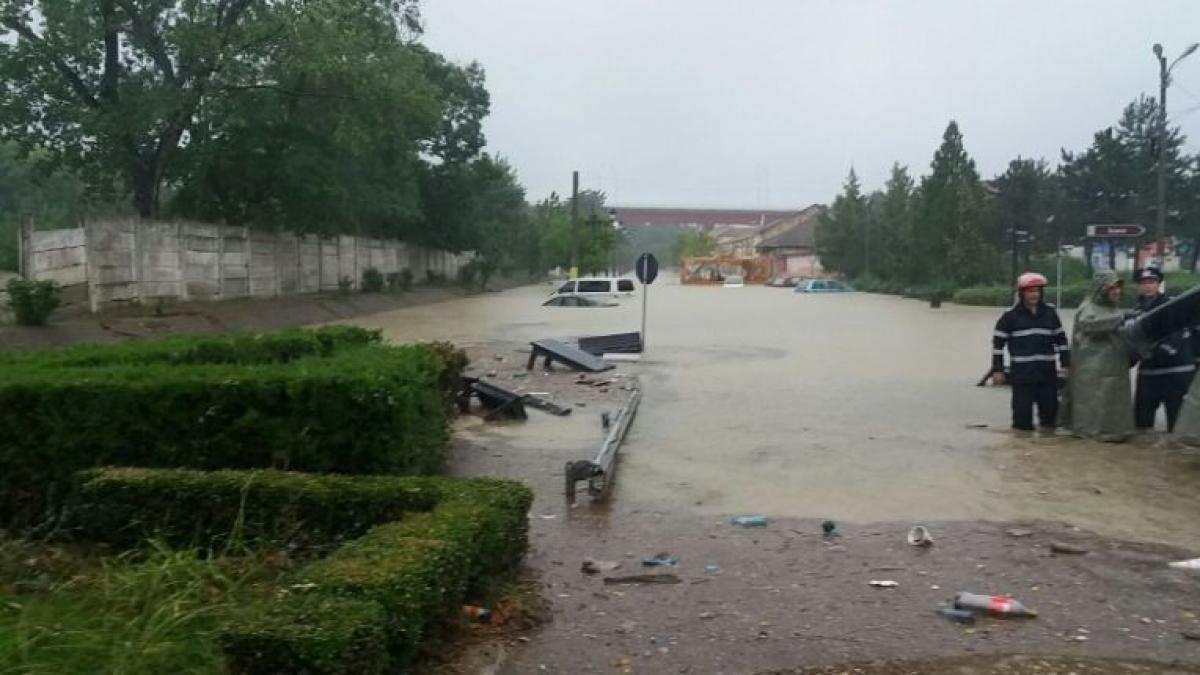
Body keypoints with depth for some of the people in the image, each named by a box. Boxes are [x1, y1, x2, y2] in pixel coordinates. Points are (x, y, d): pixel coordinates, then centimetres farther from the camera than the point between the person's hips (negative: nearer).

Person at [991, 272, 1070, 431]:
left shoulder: (1049, 313, 10)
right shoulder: (1011, 315, -2)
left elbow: (1061, 339, 16)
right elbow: (998, 342, -2)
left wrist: (1066, 363, 10)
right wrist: (997, 369, -5)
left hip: (1047, 372, 4)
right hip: (1022, 373, -4)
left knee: (1050, 408, 9)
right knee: (1023, 412, -3)